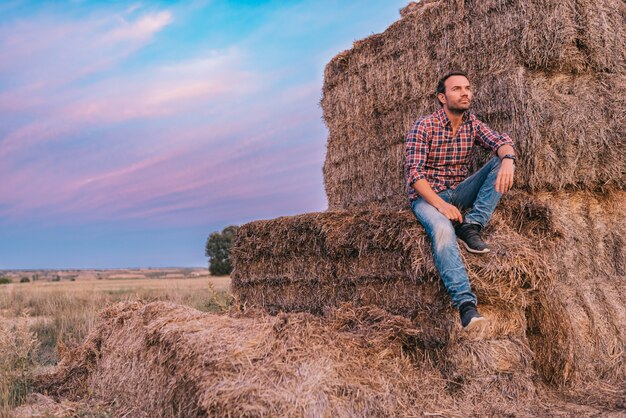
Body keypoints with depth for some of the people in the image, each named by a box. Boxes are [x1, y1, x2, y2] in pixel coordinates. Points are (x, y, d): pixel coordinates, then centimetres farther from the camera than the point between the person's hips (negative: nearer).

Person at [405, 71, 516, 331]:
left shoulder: (472, 124, 7)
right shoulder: (424, 127, -9)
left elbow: (502, 142, -9)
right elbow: (415, 174, -17)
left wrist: (507, 159, -35)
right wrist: (440, 204, -31)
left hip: (458, 193, 5)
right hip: (427, 197, -5)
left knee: (501, 162, -14)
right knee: (443, 230, -38)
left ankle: (471, 226, -22)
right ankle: (466, 305, -46)